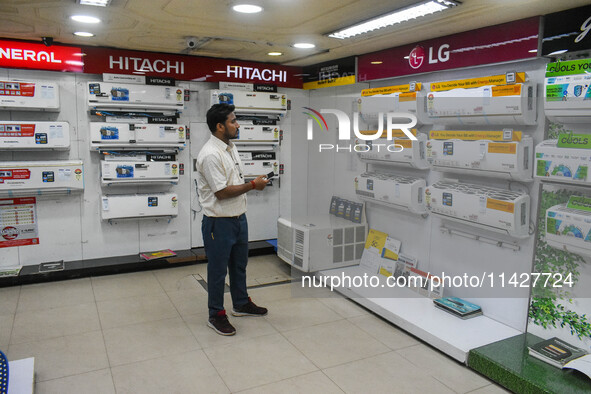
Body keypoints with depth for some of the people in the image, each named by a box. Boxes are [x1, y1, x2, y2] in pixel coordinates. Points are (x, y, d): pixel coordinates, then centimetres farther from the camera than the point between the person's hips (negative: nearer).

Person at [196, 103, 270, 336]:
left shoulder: (231, 148, 8)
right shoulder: (210, 155, -23)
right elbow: (222, 192, -24)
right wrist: (253, 185, -17)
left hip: (239, 218, 9)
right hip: (219, 222, -9)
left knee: (239, 264, 22)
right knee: (218, 269, 7)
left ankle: (241, 304, 41)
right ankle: (216, 315, 24)